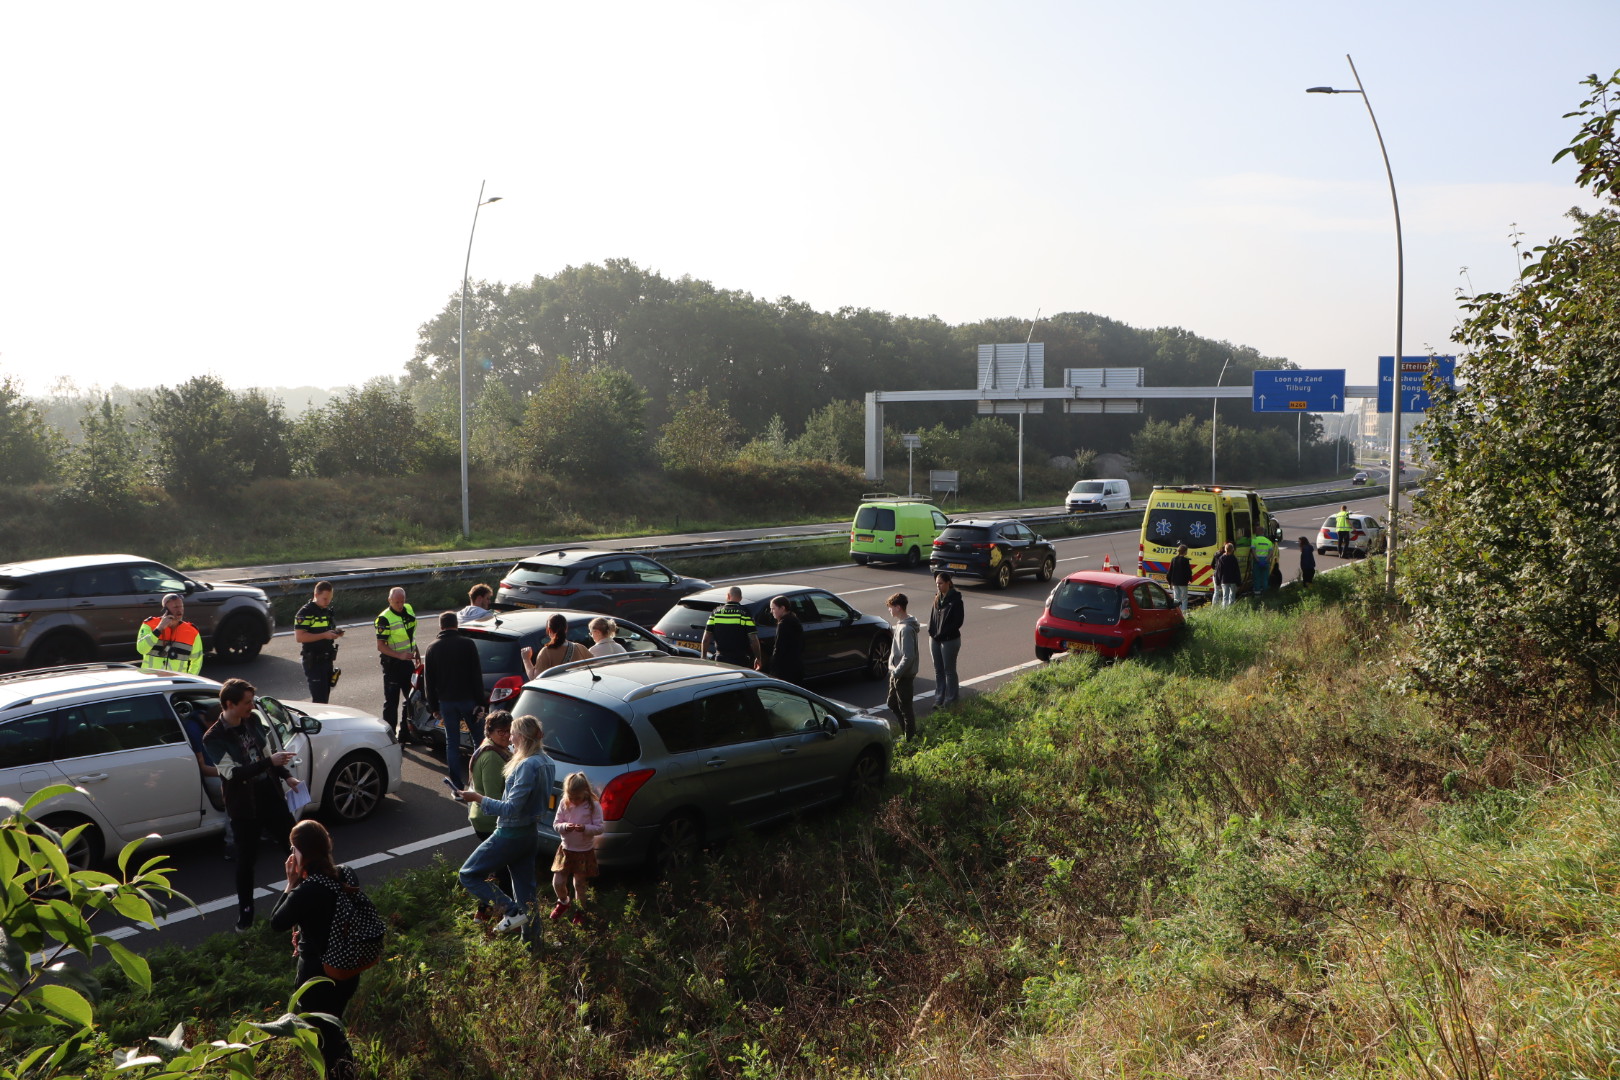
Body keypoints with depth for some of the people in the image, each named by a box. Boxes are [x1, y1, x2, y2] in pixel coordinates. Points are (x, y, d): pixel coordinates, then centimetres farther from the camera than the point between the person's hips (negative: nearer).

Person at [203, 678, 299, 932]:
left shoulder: (252, 721, 1)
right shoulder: (214, 738, -17)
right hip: (244, 807, -5)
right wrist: (270, 762, -35)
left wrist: (286, 775, 7)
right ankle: (245, 912, 24)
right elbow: (233, 772, -27)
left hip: (271, 796, 5)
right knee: (246, 860, 6)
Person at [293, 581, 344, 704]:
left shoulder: (328, 610, 13)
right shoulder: (305, 612, -12)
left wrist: (336, 632, 4)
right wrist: (324, 635, -24)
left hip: (327, 660, 8)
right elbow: (299, 637, -19)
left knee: (325, 696, 11)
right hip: (313, 661, -8)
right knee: (319, 698, -11)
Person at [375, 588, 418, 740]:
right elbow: (381, 646, -20)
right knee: (391, 700, -3)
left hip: (407, 661, 8)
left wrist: (416, 651, 19)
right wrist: (400, 655, -30)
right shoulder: (384, 619, -18)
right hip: (392, 663, -8)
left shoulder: (408, 610, 4)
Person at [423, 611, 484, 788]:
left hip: (446, 702, 2)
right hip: (468, 700, -2)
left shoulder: (432, 649, 2)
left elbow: (428, 681, 5)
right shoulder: (468, 644, -7)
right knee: (479, 739, 12)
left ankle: (457, 784, 8)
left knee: (452, 743, 8)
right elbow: (477, 675, -9)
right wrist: (480, 701, -4)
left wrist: (433, 706, 11)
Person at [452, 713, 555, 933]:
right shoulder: (546, 763, 6)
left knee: (468, 875, 4)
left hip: (510, 835, -9)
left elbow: (511, 809, -24)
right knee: (525, 890, 15)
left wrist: (477, 798, -20)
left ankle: (513, 912, -5)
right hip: (531, 833, 9)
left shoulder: (527, 766, -23)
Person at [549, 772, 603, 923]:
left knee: (579, 884, 10)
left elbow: (599, 828, -13)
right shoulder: (564, 804, -5)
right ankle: (563, 901, 34)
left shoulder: (593, 806, -13)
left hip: (584, 851, -2)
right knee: (557, 882, 2)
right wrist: (565, 826, -25)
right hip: (566, 849, 3)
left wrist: (585, 828, -31)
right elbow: (556, 826, -3)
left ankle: (579, 910, 32)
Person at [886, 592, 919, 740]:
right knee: (892, 704, 19)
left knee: (905, 708, 3)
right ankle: (907, 730, 31)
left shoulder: (906, 629, -25)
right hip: (897, 673, 10)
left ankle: (910, 738, 15)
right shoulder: (901, 624, 5)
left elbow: (908, 657, -26)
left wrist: (896, 672, -22)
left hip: (903, 675, -10)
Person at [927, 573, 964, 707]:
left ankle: (950, 701, 13)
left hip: (950, 640, -7)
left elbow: (958, 622, -16)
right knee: (938, 670, 13)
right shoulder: (937, 597, 6)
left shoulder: (955, 599, -14)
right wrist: (932, 632, -2)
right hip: (935, 639, 7)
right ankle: (939, 699, 21)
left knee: (949, 670, 4)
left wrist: (942, 634, -17)